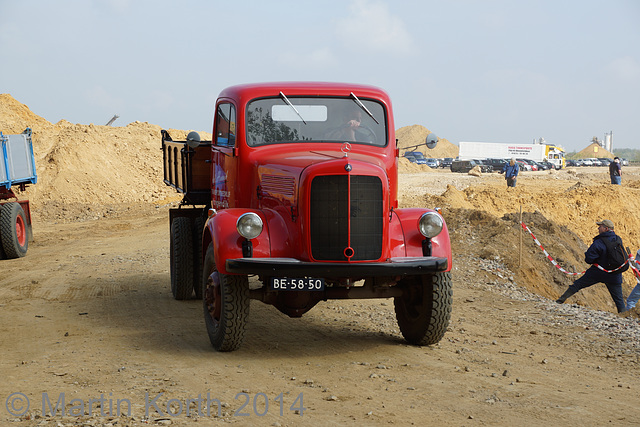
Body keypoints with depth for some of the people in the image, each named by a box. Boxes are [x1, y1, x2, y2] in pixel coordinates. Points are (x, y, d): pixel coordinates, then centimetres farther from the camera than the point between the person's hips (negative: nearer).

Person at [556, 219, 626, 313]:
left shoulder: (598, 243, -19)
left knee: (577, 284, 11)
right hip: (614, 276, 4)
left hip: (598, 273, -3)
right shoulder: (618, 239, -2)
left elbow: (588, 259, -18)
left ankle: (561, 299, 11)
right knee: (619, 300, 8)